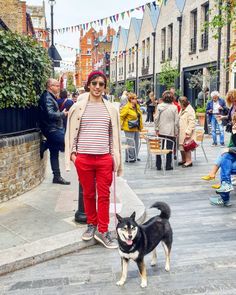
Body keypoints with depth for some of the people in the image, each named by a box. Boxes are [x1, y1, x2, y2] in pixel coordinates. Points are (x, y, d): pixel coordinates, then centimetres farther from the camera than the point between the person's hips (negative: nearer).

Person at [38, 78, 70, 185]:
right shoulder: (47, 98, -15)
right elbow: (50, 114, -25)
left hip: (53, 129, 11)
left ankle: (57, 176, 18)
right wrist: (63, 114, -13)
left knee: (54, 153, 12)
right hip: (52, 129, -11)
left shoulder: (50, 97, 18)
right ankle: (46, 145, -4)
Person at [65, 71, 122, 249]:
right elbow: (71, 132, 7)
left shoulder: (111, 109, 6)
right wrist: (72, 152, 0)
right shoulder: (78, 107, 2)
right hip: (83, 158, -1)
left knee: (104, 195, 3)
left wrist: (115, 156, 8)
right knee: (88, 193, 12)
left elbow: (114, 134, 11)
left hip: (104, 158, 1)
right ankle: (92, 224, 31)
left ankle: (103, 231, 14)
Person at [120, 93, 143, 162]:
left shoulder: (137, 107, 13)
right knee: (130, 143, -6)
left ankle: (135, 157, 25)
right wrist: (121, 126, -19)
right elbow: (121, 116, -14)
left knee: (136, 143, 14)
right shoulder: (126, 107, -13)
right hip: (129, 129, -8)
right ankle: (129, 158, 4)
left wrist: (140, 126, 18)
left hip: (136, 128, 9)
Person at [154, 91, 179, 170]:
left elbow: (156, 118, -3)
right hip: (171, 131, -2)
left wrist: (156, 129, 5)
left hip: (161, 131, 2)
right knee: (169, 149, 6)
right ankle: (168, 166, 11)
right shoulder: (174, 107, -7)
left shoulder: (159, 106, -3)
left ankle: (158, 165, 16)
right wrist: (176, 132, 4)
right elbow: (176, 121, -5)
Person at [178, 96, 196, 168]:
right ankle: (183, 160, 27)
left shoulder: (190, 110, -15)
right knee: (181, 146, 14)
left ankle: (189, 161, 5)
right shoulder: (182, 110, 15)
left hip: (186, 133, -9)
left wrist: (188, 132, -23)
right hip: (181, 132, 9)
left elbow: (191, 123, -20)